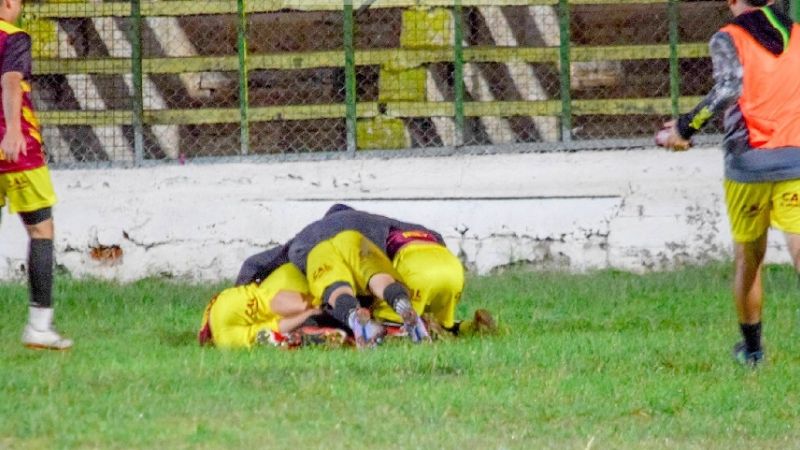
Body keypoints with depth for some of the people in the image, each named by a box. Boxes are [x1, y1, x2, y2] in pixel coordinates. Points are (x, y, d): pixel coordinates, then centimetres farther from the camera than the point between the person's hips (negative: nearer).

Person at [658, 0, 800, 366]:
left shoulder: (728, 39, 1)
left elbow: (729, 88, -17)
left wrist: (687, 125, -10)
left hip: (748, 163, -1)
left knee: (748, 260, 15)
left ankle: (751, 348, 28)